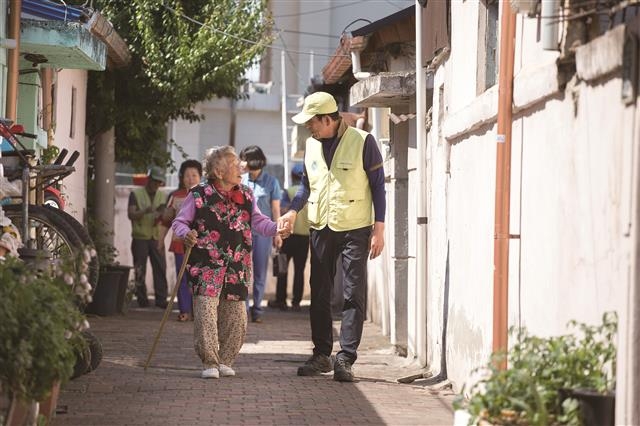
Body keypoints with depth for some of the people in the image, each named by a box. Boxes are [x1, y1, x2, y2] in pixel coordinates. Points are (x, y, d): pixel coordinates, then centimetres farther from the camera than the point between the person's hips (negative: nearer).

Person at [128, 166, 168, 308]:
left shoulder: (163, 196, 15)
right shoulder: (136, 194, 3)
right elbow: (131, 214, -6)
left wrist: (162, 214, -12)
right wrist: (145, 211, -23)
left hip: (157, 238, 3)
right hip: (140, 238, -3)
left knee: (160, 269, -4)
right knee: (140, 271, -1)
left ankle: (161, 299, -2)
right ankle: (142, 299, 6)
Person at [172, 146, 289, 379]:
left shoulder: (246, 195, 10)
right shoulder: (199, 195, -5)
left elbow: (257, 220, 13)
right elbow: (179, 222, 0)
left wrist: (277, 228, -6)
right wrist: (186, 234, -22)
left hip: (237, 268, 5)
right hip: (206, 266, -5)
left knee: (236, 317, 5)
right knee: (206, 313, -13)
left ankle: (224, 361, 19)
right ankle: (209, 363, -6)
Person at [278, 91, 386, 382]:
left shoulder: (362, 142, -8)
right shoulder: (312, 145, 7)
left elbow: (377, 185, -5)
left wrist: (379, 228, -9)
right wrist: (293, 211, 4)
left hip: (355, 229, -6)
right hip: (320, 228, 6)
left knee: (353, 295, -7)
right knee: (319, 294, 9)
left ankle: (345, 358, -8)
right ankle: (321, 355, 18)